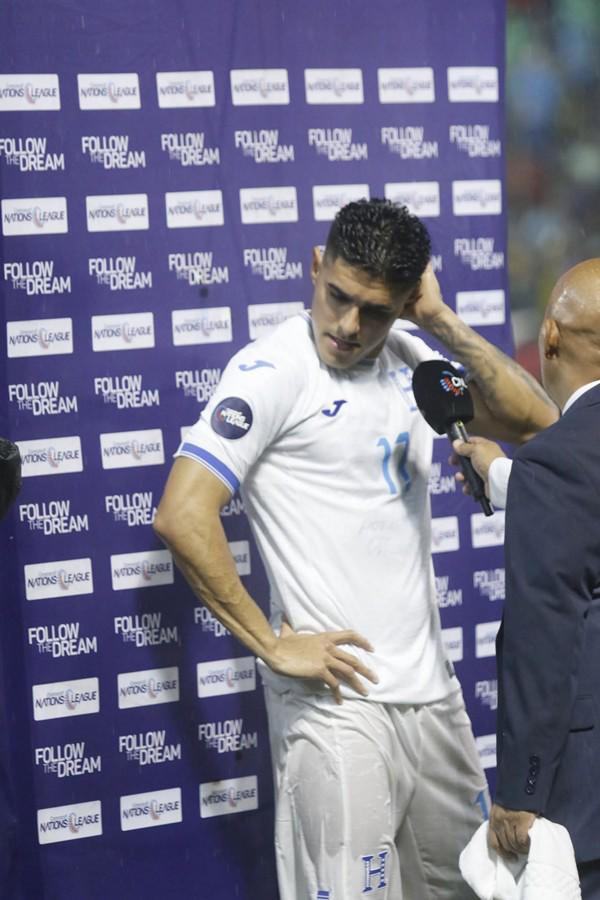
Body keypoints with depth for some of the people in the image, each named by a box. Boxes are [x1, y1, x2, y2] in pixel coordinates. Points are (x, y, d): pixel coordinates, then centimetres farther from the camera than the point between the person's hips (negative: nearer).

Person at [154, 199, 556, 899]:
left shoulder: (407, 359, 8)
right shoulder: (275, 371, -11)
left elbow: (534, 422, 2)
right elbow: (181, 517, -19)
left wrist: (441, 321, -6)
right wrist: (271, 645, -15)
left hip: (430, 688, 7)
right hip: (339, 697, -7)